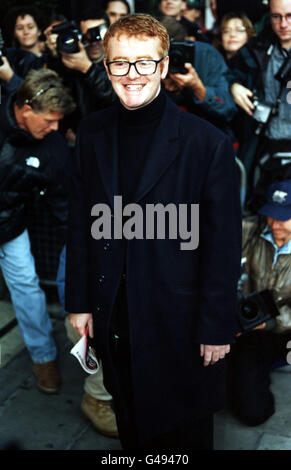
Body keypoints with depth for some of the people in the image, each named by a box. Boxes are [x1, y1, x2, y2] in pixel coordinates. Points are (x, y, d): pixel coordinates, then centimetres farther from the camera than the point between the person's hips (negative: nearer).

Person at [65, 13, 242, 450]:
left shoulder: (208, 143, -16)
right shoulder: (93, 132, -1)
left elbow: (223, 246, -12)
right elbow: (81, 221, 5)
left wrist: (217, 327, -10)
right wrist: (79, 301, 6)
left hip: (179, 322, -4)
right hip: (112, 320, 4)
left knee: (185, 430, 17)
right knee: (129, 423, 24)